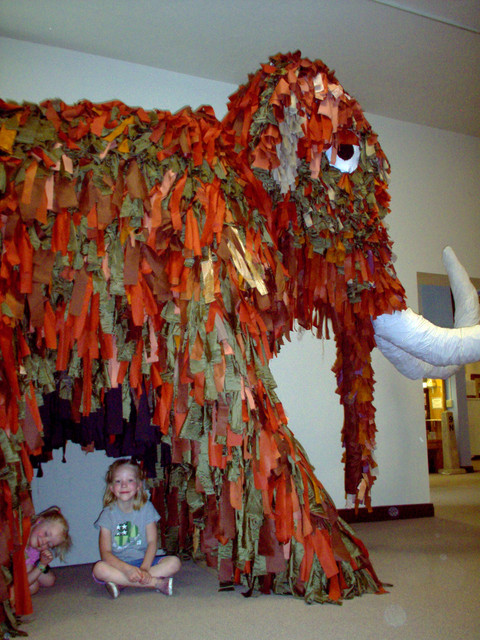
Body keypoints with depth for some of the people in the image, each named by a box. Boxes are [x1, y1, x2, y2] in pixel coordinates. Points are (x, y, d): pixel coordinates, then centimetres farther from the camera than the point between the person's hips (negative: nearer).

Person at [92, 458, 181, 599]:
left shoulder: (146, 508, 1)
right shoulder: (108, 514, -3)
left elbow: (152, 541, -6)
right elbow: (105, 553, -11)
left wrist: (144, 568, -24)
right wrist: (127, 569, -29)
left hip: (144, 561, 1)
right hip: (118, 564, -1)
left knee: (174, 562, -22)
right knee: (99, 568, -33)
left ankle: (121, 583, -24)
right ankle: (157, 583, -28)